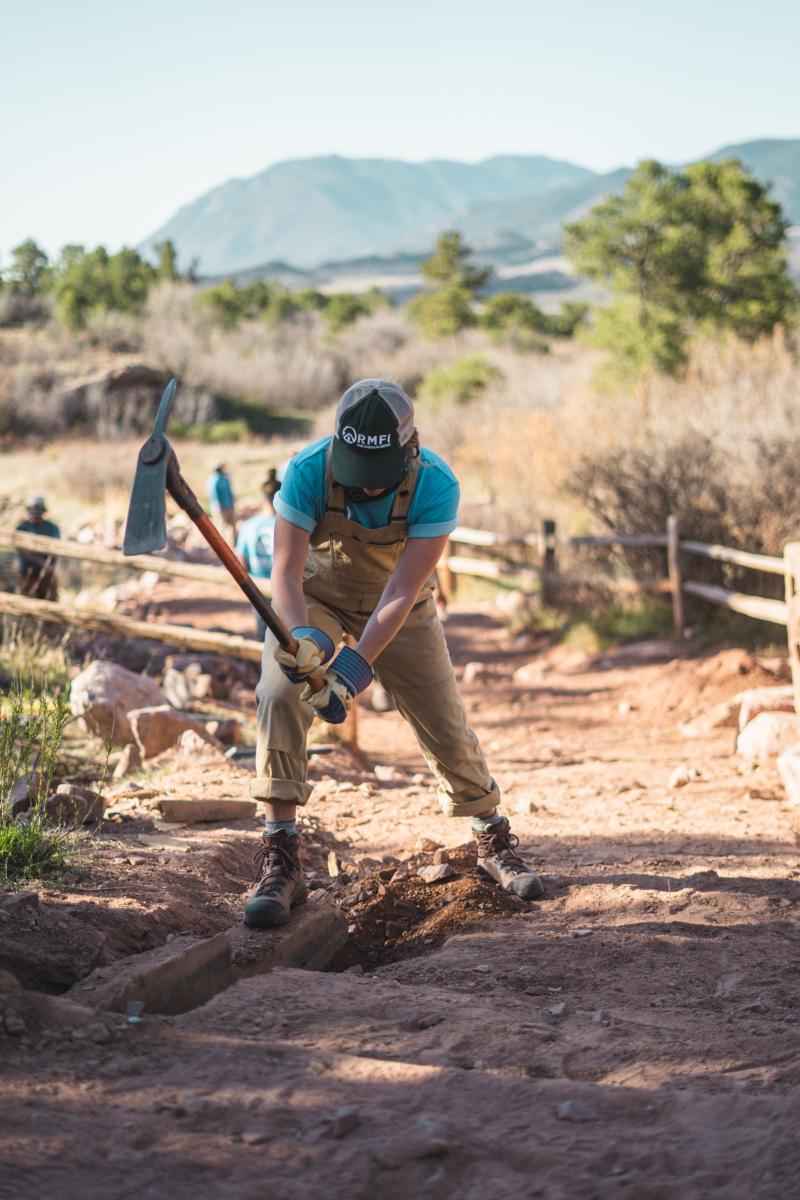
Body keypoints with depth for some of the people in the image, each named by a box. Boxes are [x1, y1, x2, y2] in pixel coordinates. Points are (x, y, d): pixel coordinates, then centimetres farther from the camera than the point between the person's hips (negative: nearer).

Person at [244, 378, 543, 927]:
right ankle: (280, 858, -19)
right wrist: (302, 636, -52)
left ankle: (494, 839, 27)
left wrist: (356, 664, -44)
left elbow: (402, 592, -33)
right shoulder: (309, 471, -31)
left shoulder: (436, 485, -31)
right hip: (315, 598, 0)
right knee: (281, 694, -26)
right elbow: (286, 570, -32)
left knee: (447, 726, 0)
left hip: (400, 608, 1)